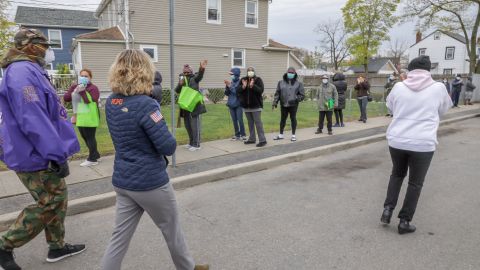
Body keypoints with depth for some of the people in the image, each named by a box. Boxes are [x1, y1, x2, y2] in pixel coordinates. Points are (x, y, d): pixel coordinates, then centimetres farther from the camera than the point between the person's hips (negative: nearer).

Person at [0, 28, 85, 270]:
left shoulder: (29, 71, 15)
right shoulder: (22, 72, -19)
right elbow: (32, 120, -27)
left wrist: (56, 151, 22)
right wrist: (57, 154, -26)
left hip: (40, 153, 10)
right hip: (36, 156, -10)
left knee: (57, 198, 16)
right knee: (48, 204, 0)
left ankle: (57, 247, 29)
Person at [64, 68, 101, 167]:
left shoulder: (93, 88, -8)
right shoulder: (75, 87, 13)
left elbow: (90, 101, -22)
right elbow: (65, 98, 2)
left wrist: (82, 91, -23)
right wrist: (74, 91, -13)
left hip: (90, 118, -8)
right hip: (80, 117, 8)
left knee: (90, 138, -3)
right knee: (85, 137, 16)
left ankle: (92, 159, 7)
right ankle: (95, 155, 30)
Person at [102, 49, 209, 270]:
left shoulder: (111, 103, 1)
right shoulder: (146, 105, -23)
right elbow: (168, 147, -23)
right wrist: (170, 139, -1)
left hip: (122, 182, 7)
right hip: (150, 183, -6)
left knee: (119, 238, 13)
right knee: (172, 231, 17)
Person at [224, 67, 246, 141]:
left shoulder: (240, 82, -9)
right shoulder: (231, 82, 7)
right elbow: (227, 93, 8)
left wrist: (230, 86, -18)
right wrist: (227, 86, -8)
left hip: (238, 104, -6)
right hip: (231, 104, 6)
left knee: (240, 120, -7)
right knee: (234, 121, 9)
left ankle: (243, 135, 3)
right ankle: (237, 135, 17)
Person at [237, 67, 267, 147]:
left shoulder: (258, 80, -5)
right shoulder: (243, 80, 7)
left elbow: (261, 90, -17)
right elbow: (237, 90, 0)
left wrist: (252, 86, -29)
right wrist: (243, 87, -19)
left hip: (256, 105, -5)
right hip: (246, 105, 5)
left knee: (258, 122, -7)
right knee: (250, 123, 13)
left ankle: (262, 140, -5)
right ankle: (252, 139, 23)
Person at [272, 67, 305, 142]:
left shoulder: (298, 84, 2)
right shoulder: (281, 83, 7)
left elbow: (302, 95, 1)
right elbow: (277, 93, 6)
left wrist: (295, 99, -14)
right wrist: (275, 102, -2)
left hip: (293, 105, -2)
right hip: (283, 105, 2)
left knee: (293, 119, 4)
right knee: (283, 119, 11)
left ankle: (293, 135, 16)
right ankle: (281, 134, 23)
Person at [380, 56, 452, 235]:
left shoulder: (398, 87, 0)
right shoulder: (438, 88, -2)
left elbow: (390, 107, 17)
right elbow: (443, 110, 16)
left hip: (397, 140, 2)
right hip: (423, 143, -2)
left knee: (397, 174, 25)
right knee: (415, 183, 13)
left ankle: (388, 209, 17)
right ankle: (404, 221, 17)